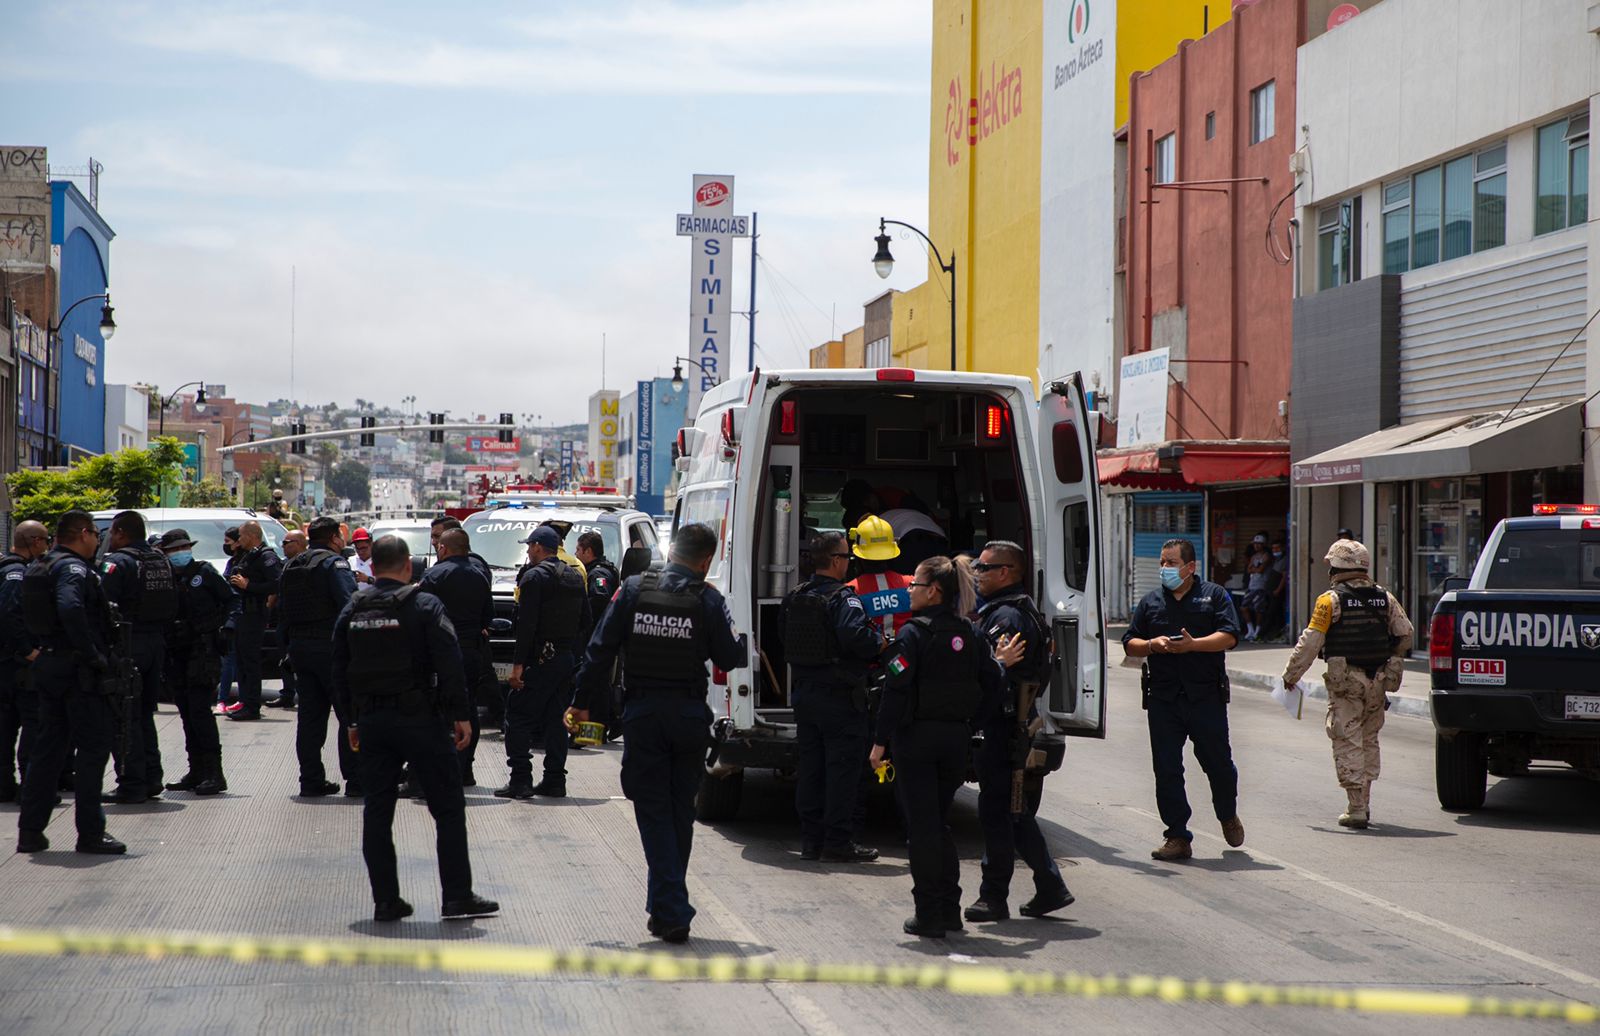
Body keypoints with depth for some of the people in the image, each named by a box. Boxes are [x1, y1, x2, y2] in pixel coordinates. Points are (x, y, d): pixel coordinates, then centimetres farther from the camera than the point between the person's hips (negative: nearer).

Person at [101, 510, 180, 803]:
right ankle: (151, 778, 19)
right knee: (145, 714, 18)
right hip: (156, 644, 8)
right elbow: (173, 606, 13)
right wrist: (159, 634, 16)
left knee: (125, 717, -2)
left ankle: (132, 784, -4)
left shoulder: (117, 563, -12)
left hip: (127, 645, -8)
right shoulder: (161, 560, 12)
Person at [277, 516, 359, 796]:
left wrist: (291, 644, 19)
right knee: (350, 713, -2)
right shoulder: (333, 563, -10)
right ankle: (355, 780, -3)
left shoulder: (291, 566, 14)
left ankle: (311, 780, 11)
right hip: (331, 646, -7)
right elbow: (349, 603, -20)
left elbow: (282, 607, 16)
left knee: (310, 715, 11)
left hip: (299, 647, 7)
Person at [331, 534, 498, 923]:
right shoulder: (425, 605, -7)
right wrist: (459, 715, -7)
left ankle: (385, 900, 9)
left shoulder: (353, 610, 8)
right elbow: (449, 664, -13)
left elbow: (339, 670, 12)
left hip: (372, 722, 5)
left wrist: (351, 720, 18)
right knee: (448, 808, 2)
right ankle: (457, 897, 0)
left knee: (377, 811, 9)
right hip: (420, 718, -5)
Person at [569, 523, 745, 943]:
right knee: (680, 810, 15)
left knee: (653, 812, 3)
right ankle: (666, 905, 25)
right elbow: (729, 657, -4)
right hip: (689, 715, 0)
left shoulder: (633, 590, -2)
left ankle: (671, 911, -8)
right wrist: (743, 646, 18)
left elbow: (601, 648, -2)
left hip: (642, 714, 0)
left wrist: (583, 700, 6)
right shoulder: (707, 600, -6)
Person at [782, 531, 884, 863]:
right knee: (842, 767, -1)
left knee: (810, 766, 12)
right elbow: (855, 636, -30)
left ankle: (811, 839, 16)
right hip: (840, 696, -7)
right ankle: (838, 842, 0)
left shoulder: (795, 597, 8)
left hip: (805, 694, 7)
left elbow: (784, 637, 16)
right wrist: (879, 642, -11)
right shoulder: (843, 598, -16)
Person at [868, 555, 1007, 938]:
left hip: (916, 738, -6)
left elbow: (896, 692, -15)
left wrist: (880, 742, -10)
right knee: (939, 822, 17)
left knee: (921, 826, 0)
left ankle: (929, 914, 1)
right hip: (956, 738, 6)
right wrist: (971, 726, 11)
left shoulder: (914, 634, -12)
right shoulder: (971, 634, 6)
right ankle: (949, 910, 16)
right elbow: (994, 684, 5)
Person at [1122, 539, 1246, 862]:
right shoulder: (1151, 601, 14)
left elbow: (1228, 637, -6)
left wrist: (1193, 645, -18)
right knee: (1166, 769, -1)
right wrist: (1152, 645, -8)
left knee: (1218, 762, 5)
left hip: (1206, 697, -3)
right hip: (1163, 699, 3)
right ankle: (1178, 838, 5)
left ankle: (1228, 817, 33)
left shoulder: (1214, 596, 5)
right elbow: (1130, 644, 13)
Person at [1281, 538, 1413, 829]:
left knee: (1348, 743, -2)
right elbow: (1406, 634, 8)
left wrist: (1291, 674, -1)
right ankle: (1363, 803, 22)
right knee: (1369, 740, 17)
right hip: (1377, 681, 5)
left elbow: (1310, 642, -10)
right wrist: (1392, 663, 26)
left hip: (1345, 682, -5)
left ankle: (1356, 808, -8)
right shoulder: (1384, 598, 8)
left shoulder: (1331, 600, -8)